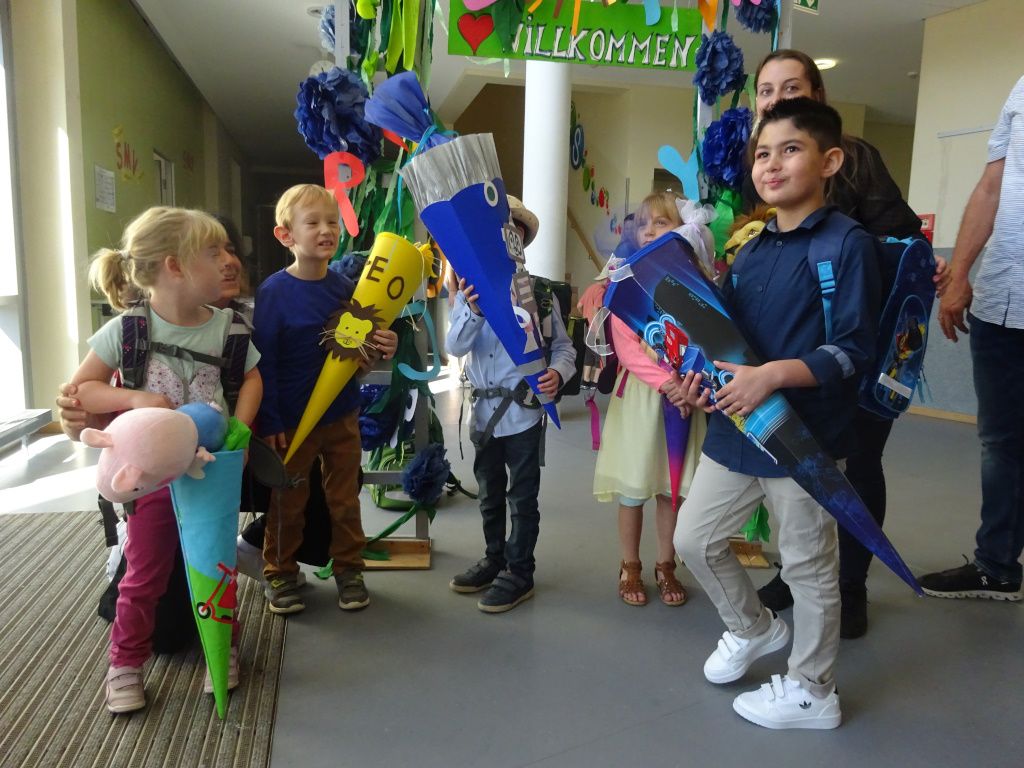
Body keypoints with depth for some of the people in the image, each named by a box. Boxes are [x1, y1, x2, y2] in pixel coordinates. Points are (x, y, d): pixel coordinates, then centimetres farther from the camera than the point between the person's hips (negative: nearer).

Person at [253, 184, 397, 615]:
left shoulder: (344, 287, 0)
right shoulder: (274, 291, -13)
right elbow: (262, 362, -12)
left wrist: (382, 349, -12)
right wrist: (269, 423, -13)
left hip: (342, 417, 4)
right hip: (291, 420, -4)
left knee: (345, 499, 14)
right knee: (287, 503, 11)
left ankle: (348, 569, 31)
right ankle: (280, 573, 31)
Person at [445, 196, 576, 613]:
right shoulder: (469, 289, 0)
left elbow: (563, 347, -2)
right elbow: (455, 347, -9)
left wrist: (558, 373, -24)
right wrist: (473, 311, -27)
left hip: (523, 410, -4)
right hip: (483, 409, 4)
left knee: (522, 496, 7)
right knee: (489, 493, 20)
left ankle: (519, 573, 23)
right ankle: (494, 559, 39)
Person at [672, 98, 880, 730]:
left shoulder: (849, 244, -10)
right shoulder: (750, 252, 10)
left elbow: (854, 349, -16)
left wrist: (773, 375, -27)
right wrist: (702, 377, -3)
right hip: (734, 429, 7)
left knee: (809, 566, 9)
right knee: (695, 539, 15)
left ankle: (812, 692, 32)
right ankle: (755, 628, 41)